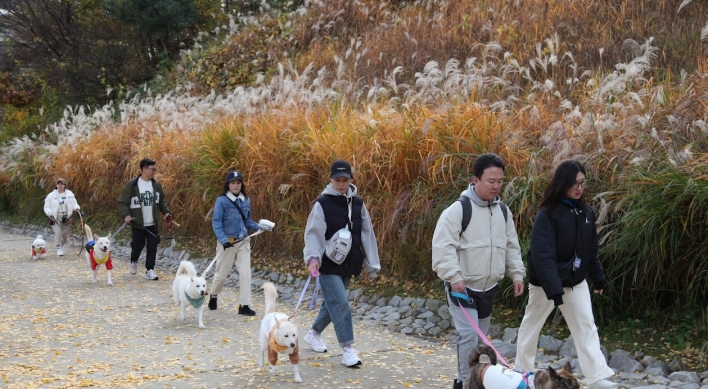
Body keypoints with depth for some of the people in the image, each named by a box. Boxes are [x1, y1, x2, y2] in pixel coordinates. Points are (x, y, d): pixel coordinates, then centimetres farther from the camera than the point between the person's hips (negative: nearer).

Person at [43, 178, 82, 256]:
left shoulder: (70, 194, 7)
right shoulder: (51, 195, 0)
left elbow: (74, 203, 12)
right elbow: (47, 207, 2)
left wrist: (76, 208, -9)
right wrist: (50, 214, -14)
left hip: (66, 217, 3)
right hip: (56, 217, -3)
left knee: (65, 233, 7)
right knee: (58, 232, -16)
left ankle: (61, 245, 32)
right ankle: (59, 248, -9)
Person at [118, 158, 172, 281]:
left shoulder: (156, 185, 4)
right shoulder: (132, 185, -10)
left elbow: (162, 200, 16)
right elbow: (122, 202, -6)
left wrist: (166, 212, 2)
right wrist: (126, 215, -21)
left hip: (152, 224, 4)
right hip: (138, 224, -4)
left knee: (152, 246, -1)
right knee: (138, 246, 6)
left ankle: (149, 270, 8)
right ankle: (133, 261, 37)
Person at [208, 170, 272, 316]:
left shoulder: (246, 200, 6)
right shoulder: (222, 200, -9)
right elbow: (216, 222, -11)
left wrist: (259, 226, -2)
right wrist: (223, 240, -22)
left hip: (243, 242, 4)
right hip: (227, 242, -4)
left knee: (245, 273, -5)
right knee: (222, 273, 10)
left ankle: (244, 305, -2)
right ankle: (213, 296, 37)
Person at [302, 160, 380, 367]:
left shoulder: (357, 203, 6)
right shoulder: (323, 204, -9)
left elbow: (367, 235, 9)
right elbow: (314, 233, -15)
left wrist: (371, 265, 9)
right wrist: (313, 257, -32)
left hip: (348, 264, 6)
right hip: (328, 265, -6)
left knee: (333, 303, 17)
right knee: (340, 304, -13)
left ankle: (313, 333, 40)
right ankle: (347, 350, -10)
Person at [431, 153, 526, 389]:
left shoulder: (503, 211, 6)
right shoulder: (459, 209, -16)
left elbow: (512, 247, 15)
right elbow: (444, 246, -20)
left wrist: (517, 274, 6)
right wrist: (454, 276, -27)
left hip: (489, 288, 7)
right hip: (462, 287, -7)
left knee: (480, 338, 14)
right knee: (469, 335, -14)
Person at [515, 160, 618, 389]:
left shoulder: (585, 211, 1)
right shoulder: (548, 214, -20)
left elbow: (591, 249, 11)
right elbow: (542, 255, -26)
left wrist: (598, 277, 12)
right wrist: (553, 288, -32)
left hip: (576, 281, 5)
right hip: (546, 282, -5)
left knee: (586, 326, -4)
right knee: (532, 324, 11)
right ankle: (522, 371, 28)